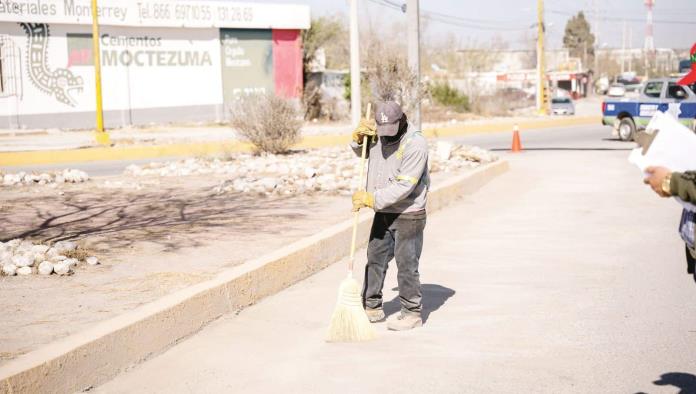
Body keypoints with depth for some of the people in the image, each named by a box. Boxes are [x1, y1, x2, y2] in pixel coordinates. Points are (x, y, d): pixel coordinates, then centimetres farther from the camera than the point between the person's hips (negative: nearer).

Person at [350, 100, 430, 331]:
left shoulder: (415, 143, -21)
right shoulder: (377, 135, 2)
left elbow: (404, 186, -27)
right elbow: (360, 152, 24)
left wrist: (371, 198, -25)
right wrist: (358, 137, 1)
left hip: (408, 216, -7)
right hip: (383, 214, 7)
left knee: (406, 264, -2)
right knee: (375, 260, 14)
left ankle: (412, 313, 10)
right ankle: (372, 308, 25)